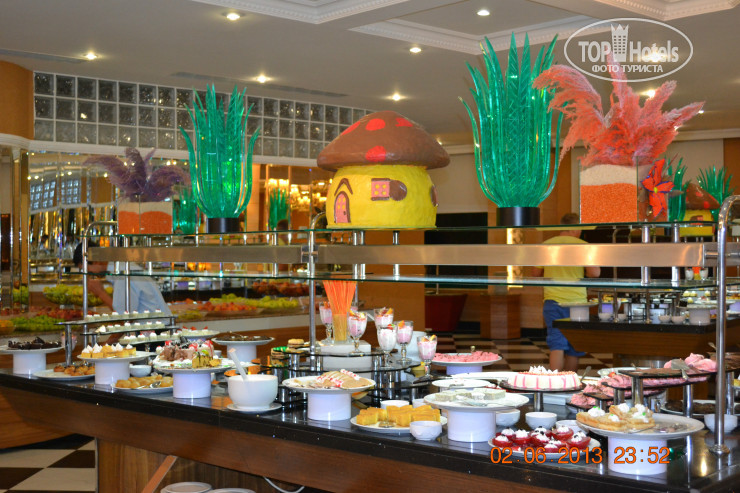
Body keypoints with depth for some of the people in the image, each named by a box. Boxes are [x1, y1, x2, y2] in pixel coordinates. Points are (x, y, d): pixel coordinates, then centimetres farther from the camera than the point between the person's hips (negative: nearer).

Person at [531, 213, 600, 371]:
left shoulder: (546, 245, 5)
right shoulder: (582, 245, -4)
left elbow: (536, 273, 13)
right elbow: (594, 273, -10)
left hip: (552, 301, 2)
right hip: (575, 302, -1)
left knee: (557, 345, -3)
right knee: (574, 348, 11)